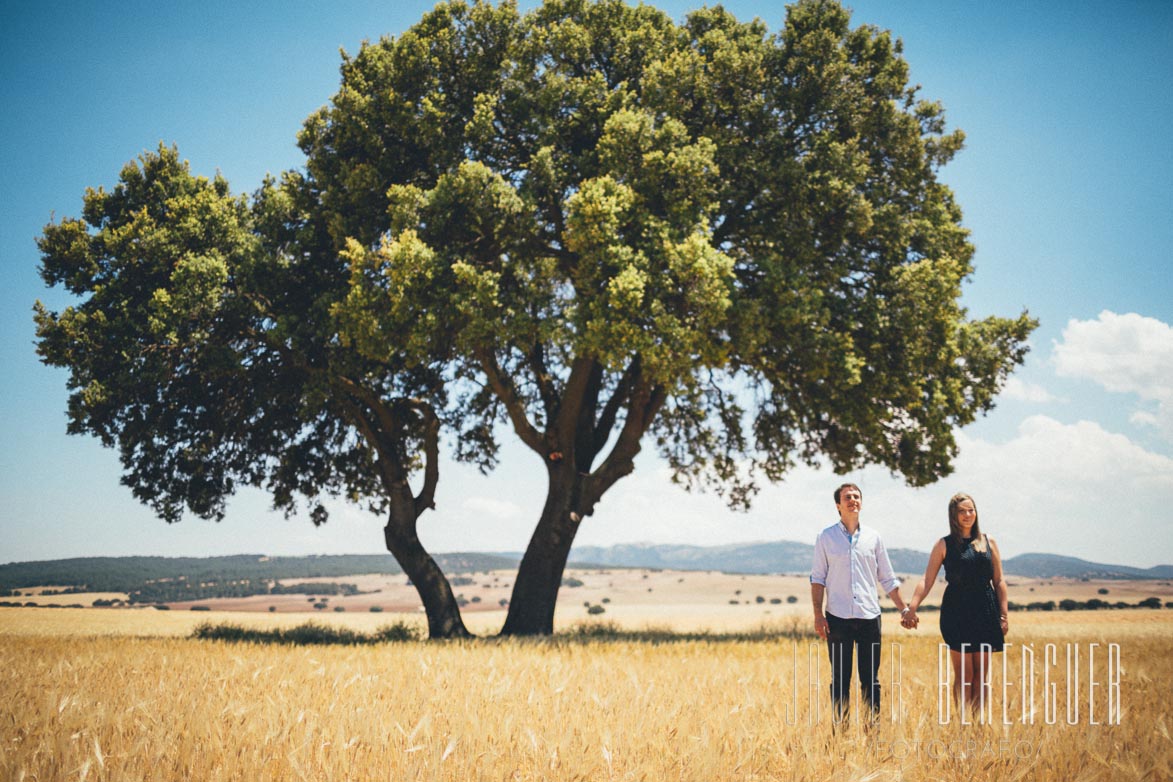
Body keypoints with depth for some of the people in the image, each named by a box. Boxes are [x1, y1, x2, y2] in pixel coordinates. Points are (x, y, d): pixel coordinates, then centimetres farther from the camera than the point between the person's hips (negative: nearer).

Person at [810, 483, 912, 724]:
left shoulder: (873, 537, 10)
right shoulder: (826, 537, 4)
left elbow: (887, 579, 15)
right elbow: (818, 577, 2)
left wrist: (904, 609, 10)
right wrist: (818, 613, -6)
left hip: (869, 616, 2)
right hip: (838, 618, -2)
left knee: (871, 679, 4)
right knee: (840, 679, 3)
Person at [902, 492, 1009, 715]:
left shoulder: (988, 542, 9)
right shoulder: (945, 545, 2)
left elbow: (999, 581, 10)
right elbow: (927, 580, -6)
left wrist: (1004, 614, 4)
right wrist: (911, 609, -17)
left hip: (985, 613, 3)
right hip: (956, 612, -3)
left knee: (982, 674, 6)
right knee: (963, 674, -2)